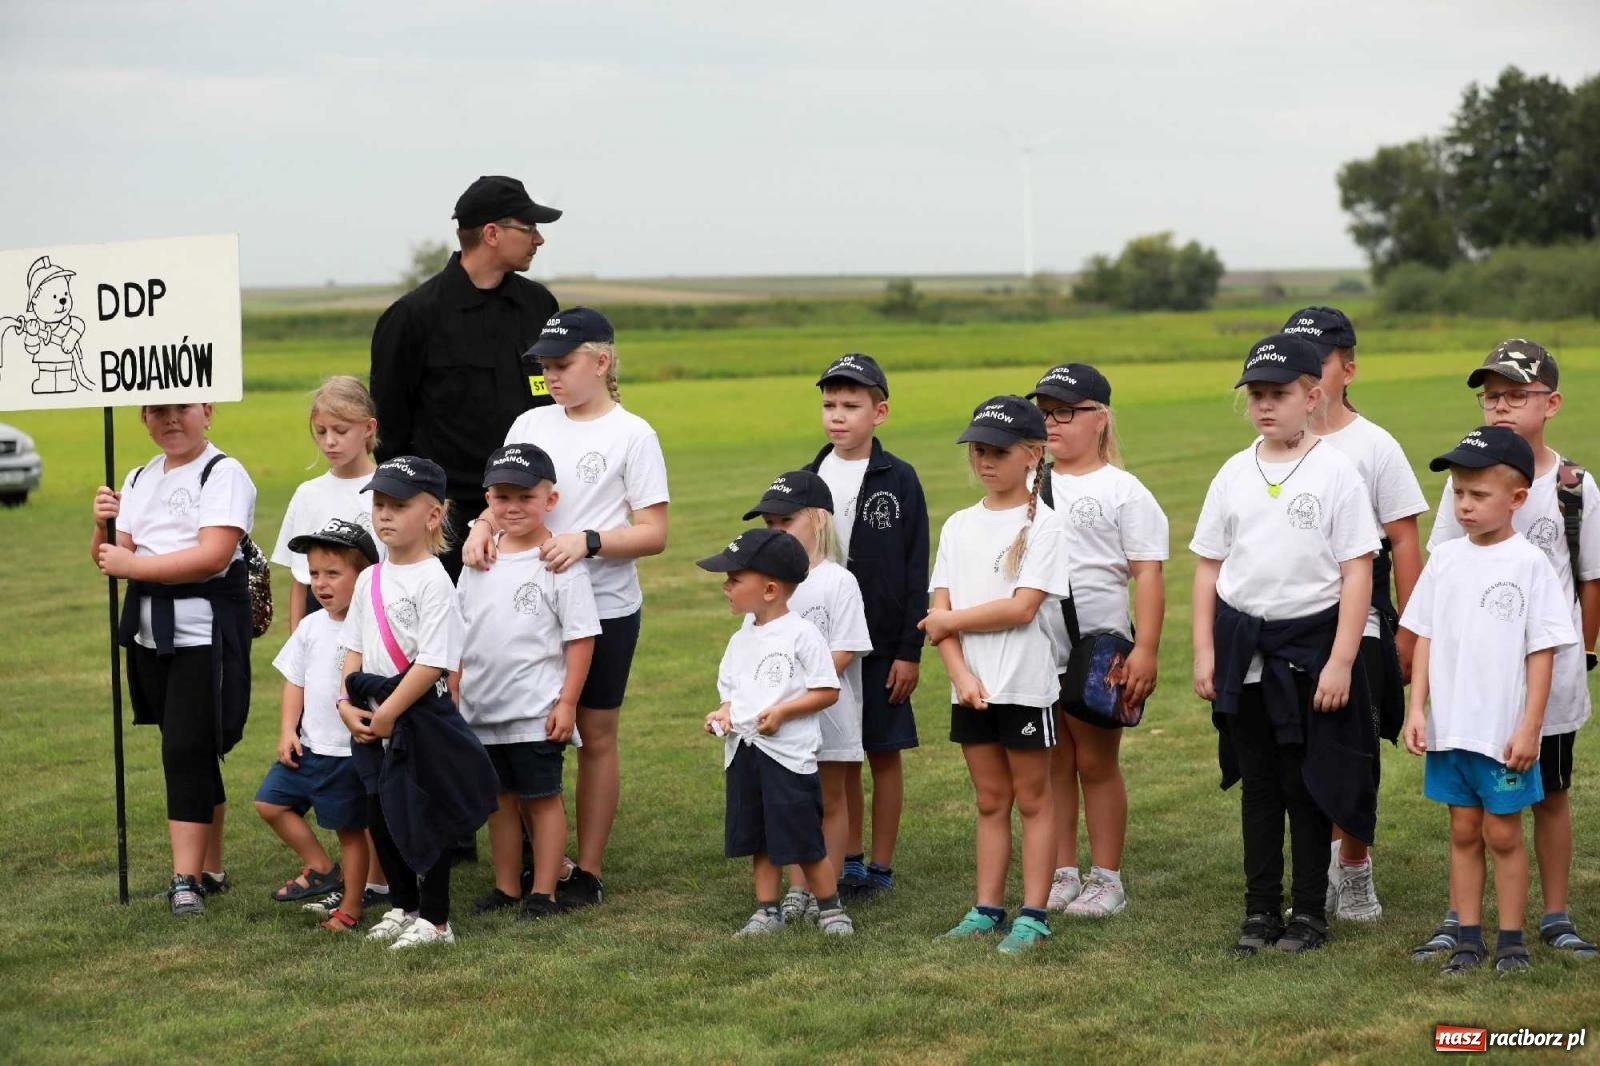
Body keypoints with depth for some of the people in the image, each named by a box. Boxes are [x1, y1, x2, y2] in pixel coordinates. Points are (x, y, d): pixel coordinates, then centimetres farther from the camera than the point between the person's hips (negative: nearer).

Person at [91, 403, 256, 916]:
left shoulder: (224, 474, -8)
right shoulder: (140, 480, 14)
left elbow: (213, 555, -20)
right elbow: (112, 558, 11)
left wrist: (133, 565, -17)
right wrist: (104, 526, -10)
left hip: (205, 630, -7)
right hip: (151, 632, 7)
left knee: (187, 751, -10)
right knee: (188, 753, 12)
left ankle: (187, 879, -8)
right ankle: (209, 870, 20)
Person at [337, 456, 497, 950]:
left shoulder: (433, 581, -14)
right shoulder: (370, 579, 9)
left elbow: (433, 663, -19)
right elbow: (354, 647, 13)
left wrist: (388, 713, -18)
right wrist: (348, 704, -1)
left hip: (421, 715, -7)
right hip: (373, 719, 8)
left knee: (424, 818, 0)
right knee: (380, 817, 14)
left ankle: (435, 919, 9)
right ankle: (403, 907, 28)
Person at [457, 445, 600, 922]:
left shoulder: (561, 563, -10)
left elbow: (580, 637, -11)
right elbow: (459, 637, 13)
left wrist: (567, 703, -14)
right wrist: (454, 695, 10)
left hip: (536, 711, -6)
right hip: (482, 710, 6)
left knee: (542, 797, 2)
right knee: (499, 798, 14)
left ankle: (543, 893, 9)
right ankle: (506, 888, 24)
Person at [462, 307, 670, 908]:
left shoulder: (631, 435, -6)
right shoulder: (530, 425, 7)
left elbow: (654, 533, -9)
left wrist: (587, 541, -24)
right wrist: (482, 528, -15)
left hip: (605, 609, -4)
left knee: (595, 735, 6)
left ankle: (588, 872, 14)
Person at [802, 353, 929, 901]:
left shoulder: (899, 480, -6)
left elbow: (915, 572, -5)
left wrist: (910, 650, -9)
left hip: (881, 645, -4)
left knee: (883, 753, 5)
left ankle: (881, 867, 13)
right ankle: (848, 861, 21)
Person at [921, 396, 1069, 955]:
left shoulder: (1042, 525, -7)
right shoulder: (958, 526, 9)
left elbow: (1021, 608, -17)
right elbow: (939, 610, 2)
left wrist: (949, 620, -9)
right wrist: (961, 673, -11)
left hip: (1025, 684, -5)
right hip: (970, 687, 5)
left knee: (1032, 798, 3)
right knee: (990, 799, 12)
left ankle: (1033, 914, 6)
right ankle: (987, 909, 17)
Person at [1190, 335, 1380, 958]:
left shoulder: (1336, 473, -6)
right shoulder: (1234, 475, 7)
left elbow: (1357, 573, -8)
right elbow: (1208, 566, 11)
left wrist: (1341, 661, -13)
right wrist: (1205, 651, 4)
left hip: (1311, 638, -4)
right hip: (1242, 643, 4)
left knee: (1308, 784, 3)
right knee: (1258, 783, 10)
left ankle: (1309, 913, 14)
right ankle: (1260, 912, 17)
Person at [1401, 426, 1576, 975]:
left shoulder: (1528, 564, -9)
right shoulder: (1446, 559, 4)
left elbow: (1541, 652, -8)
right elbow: (1425, 638, 8)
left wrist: (1529, 727, -11)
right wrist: (1417, 708, 1)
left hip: (1505, 731, -4)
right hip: (1449, 726, 4)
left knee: (1503, 832, 4)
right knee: (1463, 831, 10)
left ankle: (1511, 941, 14)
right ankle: (1467, 939, 17)